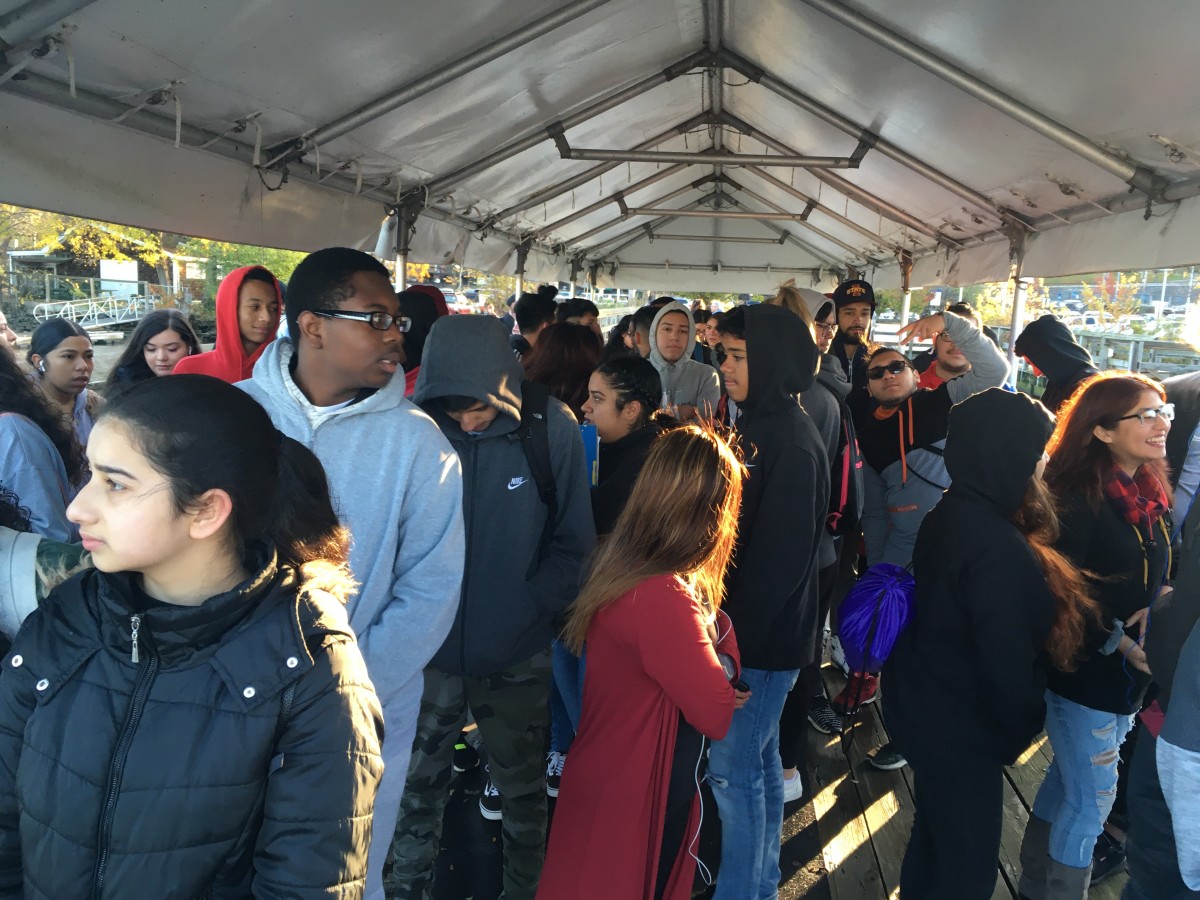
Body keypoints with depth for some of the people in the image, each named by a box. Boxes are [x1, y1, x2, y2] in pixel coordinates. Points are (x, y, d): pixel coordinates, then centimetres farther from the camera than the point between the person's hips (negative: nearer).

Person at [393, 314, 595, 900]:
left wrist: (531, 607, -13)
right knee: (418, 783, 17)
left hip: (516, 655, 0)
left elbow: (572, 542, -4)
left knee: (521, 786, 19)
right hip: (430, 650, 1)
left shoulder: (551, 429, -12)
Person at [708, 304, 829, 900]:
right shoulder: (758, 425, 8)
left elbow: (781, 557, -22)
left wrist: (738, 634, -18)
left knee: (734, 771, 1)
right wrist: (729, 619, 12)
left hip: (766, 635, -9)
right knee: (760, 761, 20)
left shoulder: (792, 444, -20)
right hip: (753, 628, 9)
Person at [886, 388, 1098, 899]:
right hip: (962, 731, -8)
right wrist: (1021, 728, -5)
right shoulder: (998, 548, -30)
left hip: (924, 711, 9)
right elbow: (1008, 661, -24)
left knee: (932, 842, 27)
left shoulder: (946, 515, -2)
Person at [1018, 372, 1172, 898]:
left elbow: (1158, 573, 14)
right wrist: (1117, 641, -24)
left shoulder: (1150, 493, 4)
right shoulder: (1076, 498, -21)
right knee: (1092, 798, 4)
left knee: (1068, 780, 21)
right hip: (1082, 672, -8)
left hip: (1129, 672, 8)